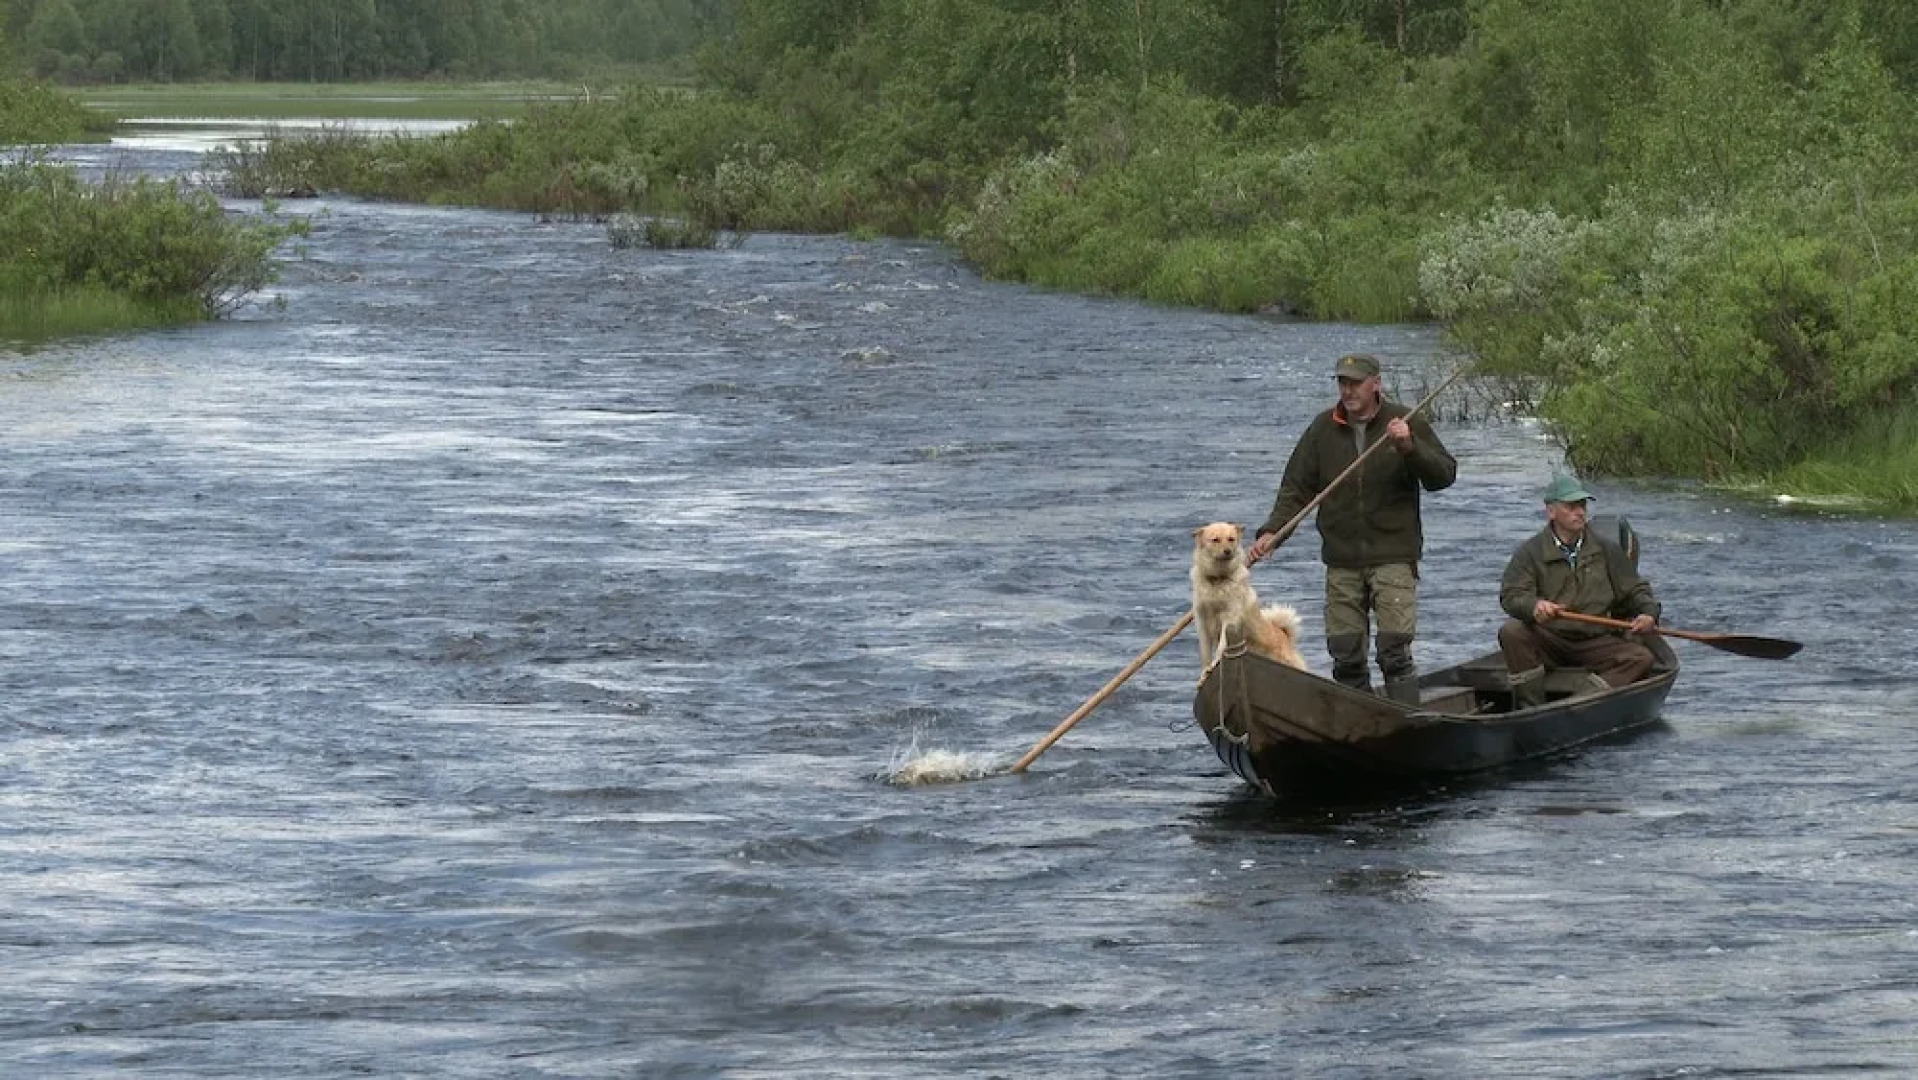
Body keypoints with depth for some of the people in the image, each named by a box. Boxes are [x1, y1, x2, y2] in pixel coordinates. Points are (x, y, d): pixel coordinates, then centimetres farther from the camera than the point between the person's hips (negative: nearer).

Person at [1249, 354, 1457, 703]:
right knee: (1345, 654, 5)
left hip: (1393, 556, -3)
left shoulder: (1407, 422, 0)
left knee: (1394, 651, -12)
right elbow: (1296, 488, 7)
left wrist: (1410, 448, -21)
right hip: (1341, 560, 3)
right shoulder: (1323, 429, 7)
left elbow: (1445, 474, -4)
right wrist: (1272, 532, -6)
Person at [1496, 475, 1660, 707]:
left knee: (1642, 658, -22)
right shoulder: (1530, 552, 1)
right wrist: (1534, 606, -35)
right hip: (1547, 642, -2)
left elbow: (1635, 590, 15)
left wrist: (1648, 613, -8)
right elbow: (1511, 596, -11)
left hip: (1595, 642, 2)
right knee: (1512, 632, -31)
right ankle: (1532, 708, -34)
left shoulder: (1606, 550, 11)